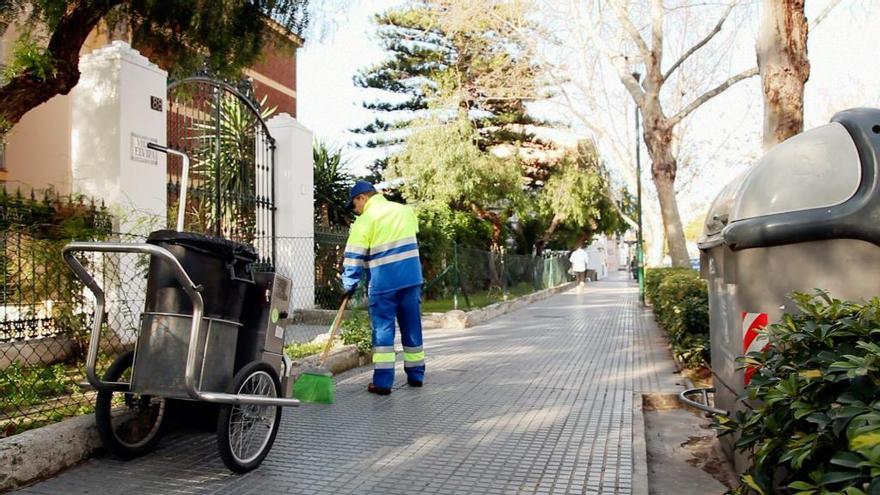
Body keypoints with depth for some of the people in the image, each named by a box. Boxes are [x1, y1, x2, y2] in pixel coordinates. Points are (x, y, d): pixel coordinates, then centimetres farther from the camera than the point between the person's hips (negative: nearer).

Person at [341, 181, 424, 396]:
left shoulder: (365, 221, -6)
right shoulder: (406, 210, 12)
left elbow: (354, 257, -6)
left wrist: (349, 286, 1)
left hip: (383, 282, -5)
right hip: (412, 277, 5)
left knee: (383, 330, 0)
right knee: (412, 327, 13)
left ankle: (382, 382, -2)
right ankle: (415, 376, 22)